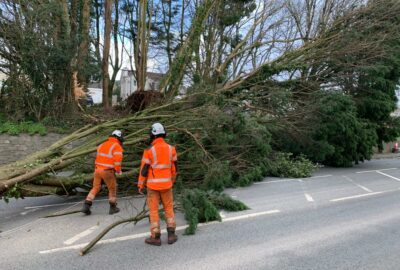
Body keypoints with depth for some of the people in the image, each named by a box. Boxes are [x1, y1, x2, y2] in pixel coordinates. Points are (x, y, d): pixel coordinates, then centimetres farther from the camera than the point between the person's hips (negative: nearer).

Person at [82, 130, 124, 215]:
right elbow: (117, 160, -19)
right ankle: (113, 208, 22)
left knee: (95, 188, 17)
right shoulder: (117, 147, -9)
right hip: (107, 171, -6)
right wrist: (118, 171, -3)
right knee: (112, 188, 13)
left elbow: (99, 158, 12)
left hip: (98, 169, 6)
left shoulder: (102, 145, 13)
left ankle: (86, 206, 7)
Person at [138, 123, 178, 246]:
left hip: (153, 184, -3)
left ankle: (155, 237, 13)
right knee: (169, 208, 15)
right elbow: (174, 168, 7)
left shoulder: (149, 150, -12)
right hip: (166, 184, 3)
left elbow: (144, 170, -9)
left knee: (153, 210, 7)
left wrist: (140, 185, 4)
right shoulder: (171, 149, -1)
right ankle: (171, 234, 15)